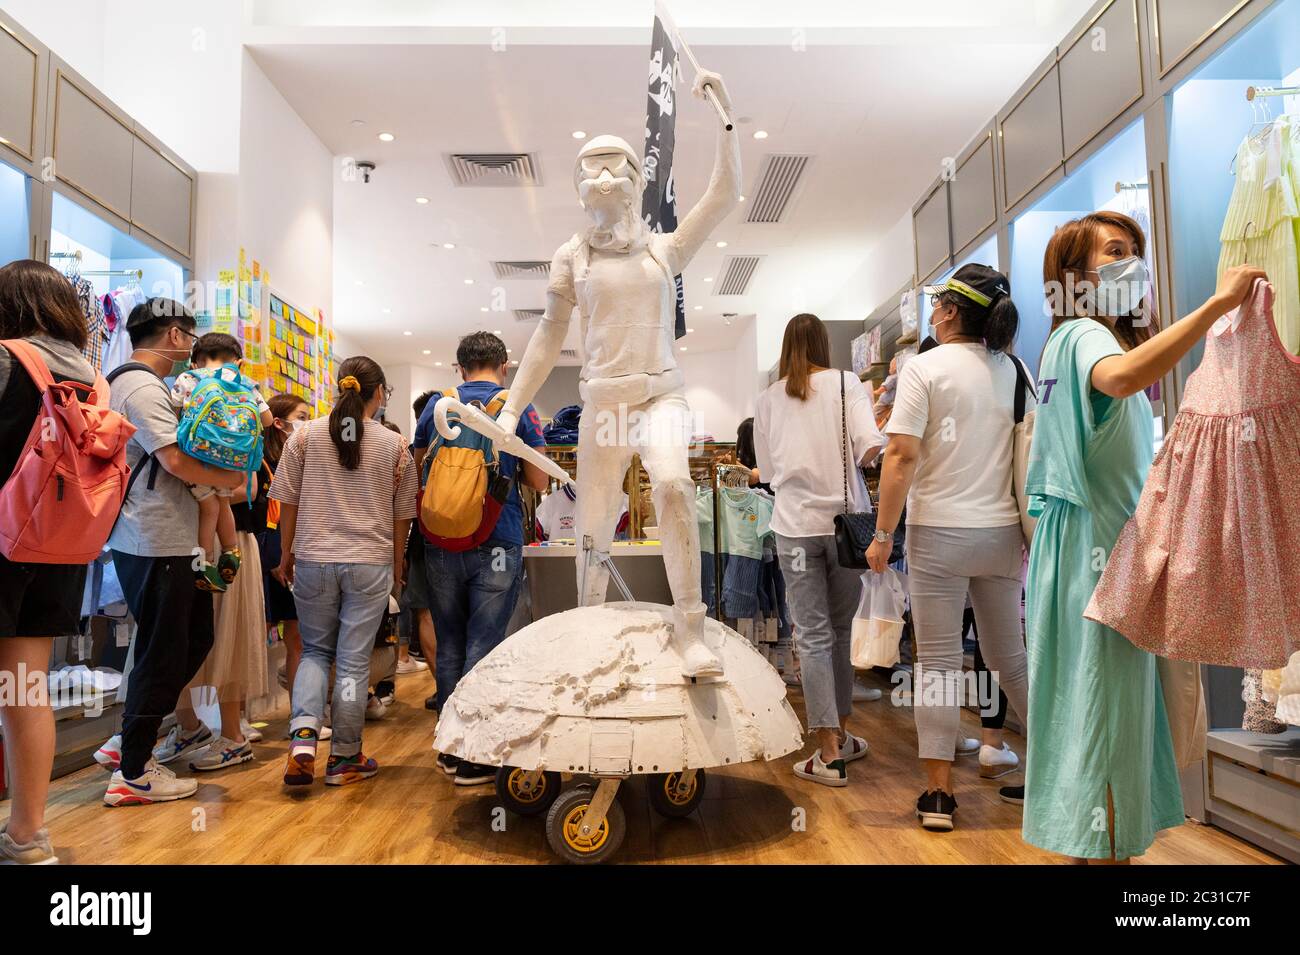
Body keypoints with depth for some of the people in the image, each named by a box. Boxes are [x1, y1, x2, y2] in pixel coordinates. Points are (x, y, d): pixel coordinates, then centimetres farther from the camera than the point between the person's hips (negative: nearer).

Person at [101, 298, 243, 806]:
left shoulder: (129, 383, 17)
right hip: (155, 543, -10)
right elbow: (175, 460, -24)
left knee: (193, 636, 19)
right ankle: (133, 773, 11)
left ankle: (135, 737, 29)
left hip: (163, 540, 10)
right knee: (162, 655, 0)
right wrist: (232, 479, -9)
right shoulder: (144, 387, -16)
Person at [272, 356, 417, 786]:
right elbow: (402, 515, 4)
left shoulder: (305, 435, -1)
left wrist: (286, 554, 15)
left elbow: (287, 502, 3)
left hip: (313, 561, 1)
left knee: (315, 651, 18)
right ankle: (345, 757, 16)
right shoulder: (394, 445, -1)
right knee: (354, 661, 7)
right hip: (371, 564, -1)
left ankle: (303, 736, -1)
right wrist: (396, 566, 16)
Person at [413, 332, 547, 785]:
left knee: (448, 646, 13)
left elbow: (418, 471, 14)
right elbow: (538, 481, 0)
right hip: (496, 544, -3)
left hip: (441, 543, 3)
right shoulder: (517, 407, -2)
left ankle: (451, 748, 24)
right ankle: (475, 758, 7)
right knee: (483, 647, 1)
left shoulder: (436, 406, 7)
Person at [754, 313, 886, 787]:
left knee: (812, 635, 0)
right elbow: (871, 447, -11)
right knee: (840, 629, 14)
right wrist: (842, 457, 10)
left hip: (795, 525, 0)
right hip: (844, 519, 0)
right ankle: (841, 734, 26)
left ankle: (829, 755, 1)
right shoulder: (845, 383, 1)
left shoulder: (768, 399, 7)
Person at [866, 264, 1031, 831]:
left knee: (938, 661, 2)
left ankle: (939, 791, 6)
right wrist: (1030, 524, 21)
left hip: (940, 532, -5)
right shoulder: (1014, 369, 8)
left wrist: (883, 534, -10)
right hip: (1003, 531, 5)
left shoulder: (924, 367, -8)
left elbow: (902, 455, -15)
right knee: (1010, 658, 18)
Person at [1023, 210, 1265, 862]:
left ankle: (1089, 846, 24)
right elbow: (1123, 376, -37)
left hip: (1085, 543, 10)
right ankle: (1102, 849, 4)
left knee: (1103, 705, 14)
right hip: (1099, 546, -10)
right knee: (1105, 708, -5)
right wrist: (1219, 302, -34)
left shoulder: (1065, 343, 20)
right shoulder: (1083, 335, -12)